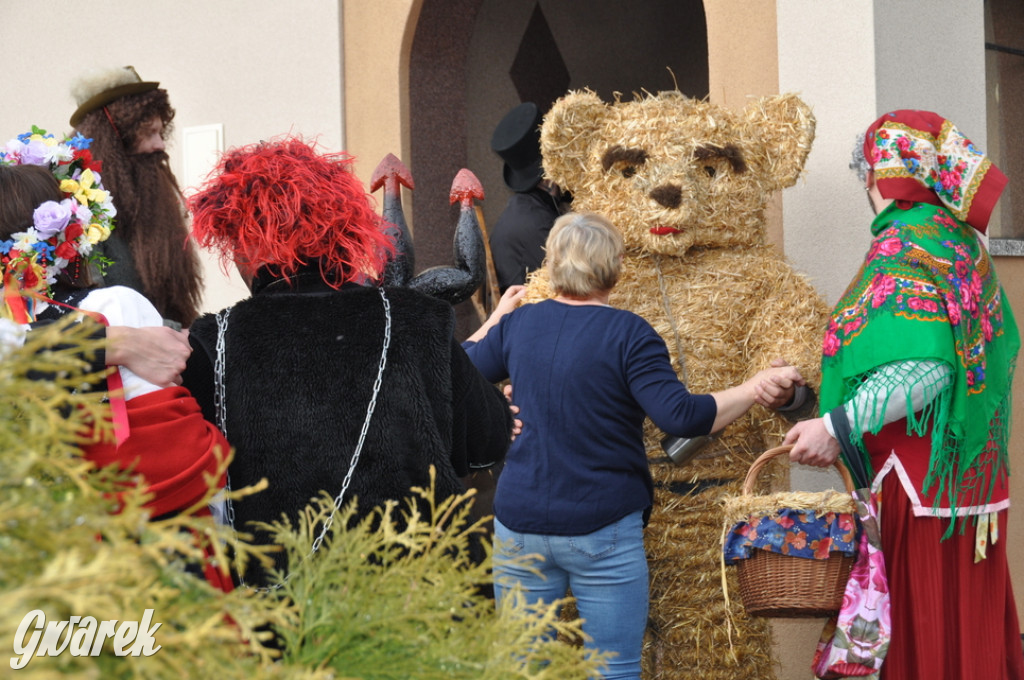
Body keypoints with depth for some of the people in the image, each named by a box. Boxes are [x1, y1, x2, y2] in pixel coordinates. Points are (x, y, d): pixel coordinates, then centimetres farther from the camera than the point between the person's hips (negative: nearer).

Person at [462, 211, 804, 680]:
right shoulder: (627, 334, -10)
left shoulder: (517, 324, 5)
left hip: (519, 526, 4)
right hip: (602, 530, -4)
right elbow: (679, 416, -18)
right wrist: (754, 390, -7)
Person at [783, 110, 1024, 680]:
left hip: (922, 482, -9)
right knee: (974, 630, 12)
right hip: (978, 478, 9)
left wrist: (838, 427, -24)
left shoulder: (903, 252, -14)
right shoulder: (964, 243, 13)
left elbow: (926, 368, -24)